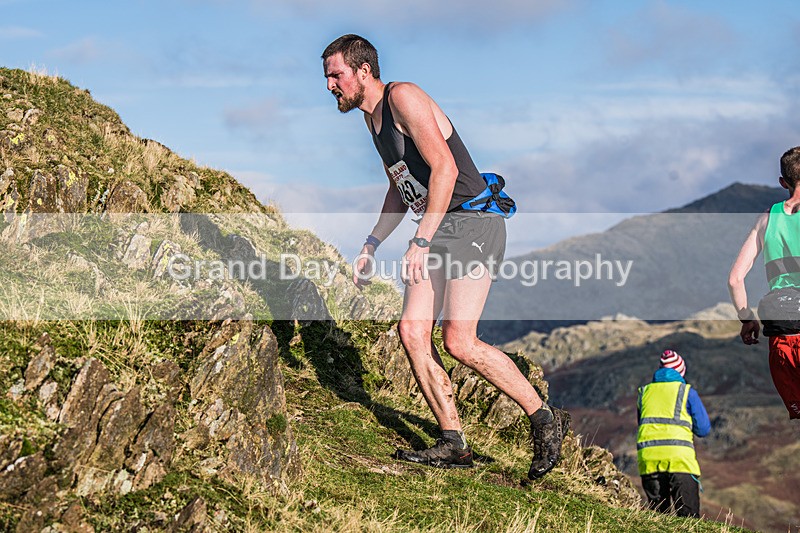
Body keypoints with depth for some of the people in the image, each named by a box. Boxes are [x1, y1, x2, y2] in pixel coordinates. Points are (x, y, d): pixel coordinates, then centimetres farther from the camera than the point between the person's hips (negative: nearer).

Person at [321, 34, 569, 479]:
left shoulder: (402, 97, -12)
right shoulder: (374, 117, 17)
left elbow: (444, 168, -22)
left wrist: (420, 243, -25)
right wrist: (371, 245, 18)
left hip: (473, 221, -9)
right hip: (439, 230, 9)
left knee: (459, 341, -17)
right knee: (412, 331, -4)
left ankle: (545, 419, -2)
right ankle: (454, 444, 1)